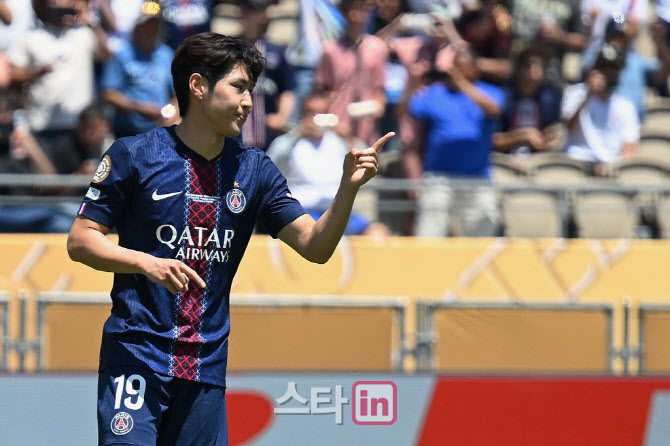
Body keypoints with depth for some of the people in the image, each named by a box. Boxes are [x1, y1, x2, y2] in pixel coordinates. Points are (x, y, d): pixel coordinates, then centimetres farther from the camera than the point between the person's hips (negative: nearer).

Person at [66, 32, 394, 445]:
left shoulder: (254, 170, 8)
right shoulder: (134, 156, -3)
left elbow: (316, 246, 3)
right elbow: (80, 241, -2)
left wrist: (349, 187, -13)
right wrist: (148, 263, -18)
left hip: (208, 365, 4)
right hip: (137, 354, -4)